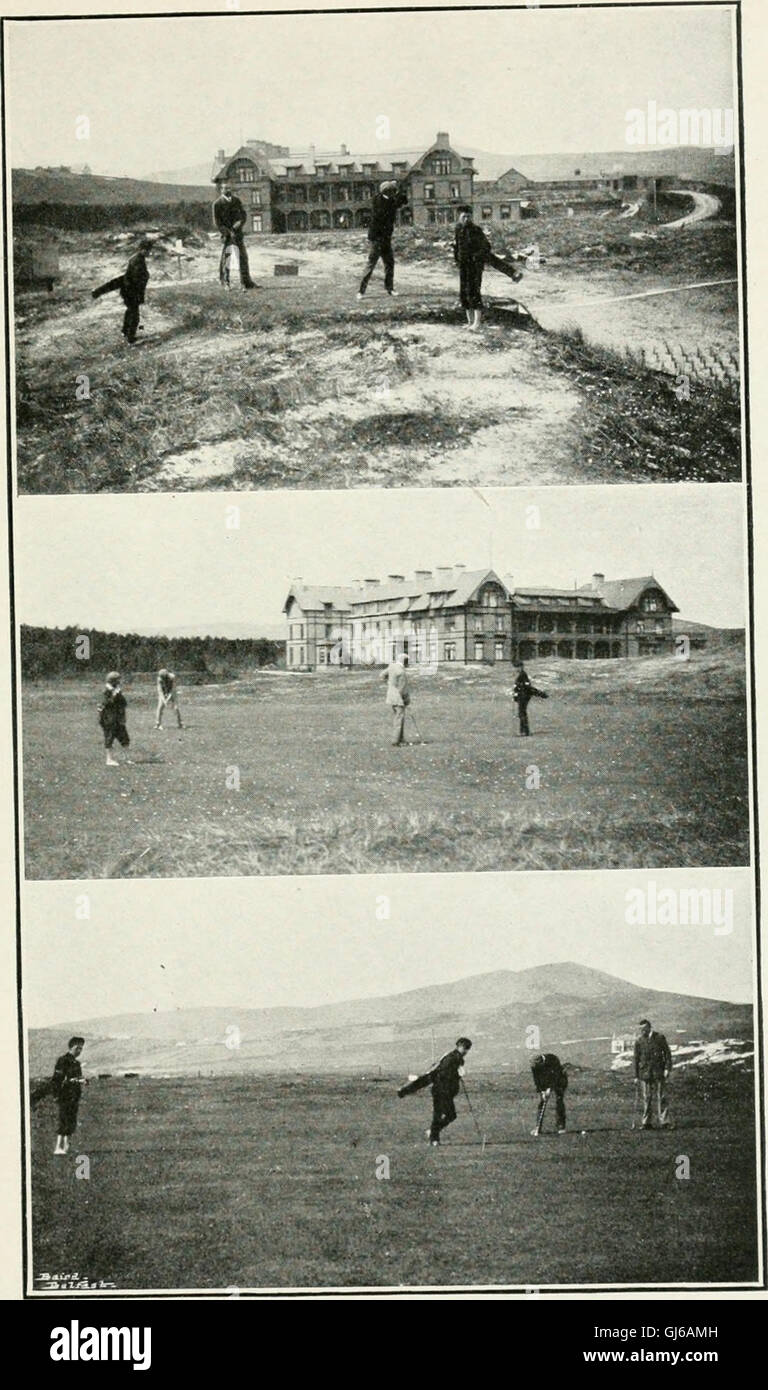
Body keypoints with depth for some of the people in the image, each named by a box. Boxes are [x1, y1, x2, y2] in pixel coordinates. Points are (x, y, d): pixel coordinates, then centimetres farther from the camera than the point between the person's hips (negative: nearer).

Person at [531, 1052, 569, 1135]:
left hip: (559, 1080, -3)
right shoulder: (534, 1065, -23)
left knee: (559, 1101, -13)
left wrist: (550, 1089, -35)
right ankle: (538, 1128, -4)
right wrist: (541, 1091, -26)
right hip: (545, 1082, 3)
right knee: (541, 1102, -6)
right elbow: (536, 1080, -15)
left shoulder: (553, 1059, -35)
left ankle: (561, 1126, -7)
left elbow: (556, 1076, -31)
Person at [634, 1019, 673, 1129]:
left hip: (659, 1072, -2)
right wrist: (636, 1076, 6)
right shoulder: (638, 1040, 4)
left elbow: (667, 1053, 3)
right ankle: (646, 1122, 9)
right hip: (644, 1073, 2)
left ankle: (664, 1121, -4)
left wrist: (667, 1068, -8)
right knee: (647, 1099, 4)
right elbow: (636, 1058, 7)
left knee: (661, 1097, -5)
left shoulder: (660, 1037, -1)